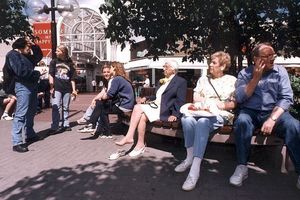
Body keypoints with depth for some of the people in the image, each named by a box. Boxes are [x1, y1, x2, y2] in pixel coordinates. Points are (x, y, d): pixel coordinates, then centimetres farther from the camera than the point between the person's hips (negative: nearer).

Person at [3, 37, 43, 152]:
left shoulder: (25, 56, 19)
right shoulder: (13, 55, -6)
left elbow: (39, 56, 25)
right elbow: (21, 71, -18)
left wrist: (34, 45, 12)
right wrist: (36, 73, -7)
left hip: (31, 86, 10)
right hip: (23, 87, -10)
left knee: (31, 112, 17)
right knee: (21, 114, -12)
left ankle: (30, 135, 30)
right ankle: (17, 143, -11)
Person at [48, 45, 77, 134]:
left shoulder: (70, 63, 9)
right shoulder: (54, 61, 7)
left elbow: (72, 78, 10)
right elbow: (51, 75, 2)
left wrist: (74, 89, 5)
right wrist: (51, 87, -7)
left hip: (67, 89, 2)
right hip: (57, 88, -2)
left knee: (66, 108, 10)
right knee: (56, 107, -8)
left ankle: (65, 125, 20)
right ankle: (54, 127, -6)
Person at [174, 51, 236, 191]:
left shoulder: (231, 80, 10)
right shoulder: (203, 79, 23)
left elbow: (234, 104, 2)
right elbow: (196, 98, 12)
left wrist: (214, 104, -8)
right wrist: (215, 100, -1)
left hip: (220, 115, -4)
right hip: (202, 113, 4)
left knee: (202, 122, -38)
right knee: (186, 118, -32)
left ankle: (195, 169, -42)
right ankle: (190, 158, -25)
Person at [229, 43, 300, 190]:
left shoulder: (280, 71, 5)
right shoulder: (244, 73, 4)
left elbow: (286, 98, -6)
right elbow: (240, 98, -8)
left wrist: (272, 119, -20)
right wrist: (256, 78, -13)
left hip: (274, 112, 1)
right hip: (250, 112, 0)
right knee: (242, 122, -34)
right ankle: (242, 167, -22)